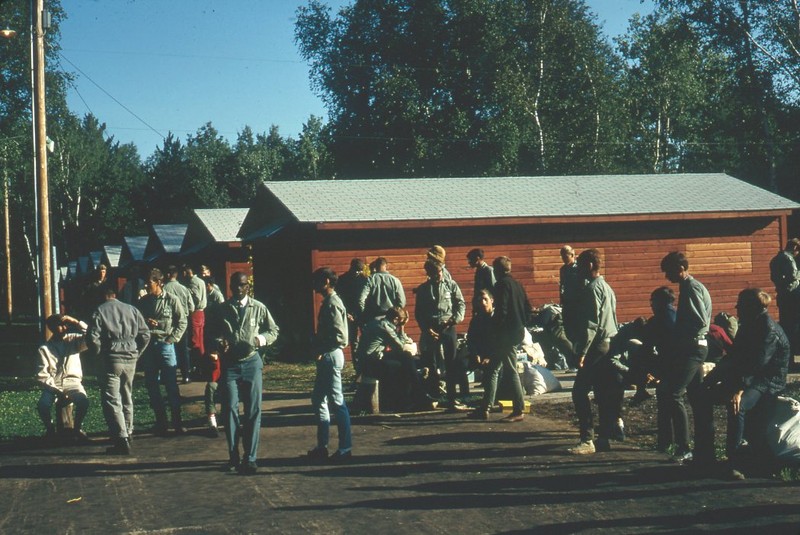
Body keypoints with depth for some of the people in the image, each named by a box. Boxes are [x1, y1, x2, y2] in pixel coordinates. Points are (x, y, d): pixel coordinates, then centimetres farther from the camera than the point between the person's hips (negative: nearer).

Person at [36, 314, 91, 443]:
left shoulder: (73, 339, 7)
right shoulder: (44, 348, 2)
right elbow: (42, 375, -4)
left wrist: (76, 323, -11)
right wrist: (57, 391, -17)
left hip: (72, 382, 1)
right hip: (53, 385, -1)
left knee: (83, 401, -31)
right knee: (43, 405, -31)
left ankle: (76, 429, -4)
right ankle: (50, 430, -1)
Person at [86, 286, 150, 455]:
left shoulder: (99, 311, -3)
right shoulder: (132, 310, 9)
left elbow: (93, 338, -11)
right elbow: (145, 334, 7)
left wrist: (99, 354, 5)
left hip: (111, 360, -5)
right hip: (131, 360, 5)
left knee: (112, 400, -6)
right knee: (127, 397, 20)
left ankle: (122, 439, -15)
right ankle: (128, 432, 30)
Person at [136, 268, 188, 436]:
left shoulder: (171, 300, -3)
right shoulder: (142, 302, 8)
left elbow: (182, 322, 0)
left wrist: (172, 339, -9)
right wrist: (146, 322, -7)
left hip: (165, 345, -4)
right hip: (148, 346, 4)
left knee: (171, 385, -4)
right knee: (152, 386, 6)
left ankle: (177, 421, 4)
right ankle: (160, 422, 13)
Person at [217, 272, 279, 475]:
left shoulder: (259, 308, 4)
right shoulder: (223, 309, 5)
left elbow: (274, 330, 12)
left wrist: (262, 339, -8)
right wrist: (219, 342, -9)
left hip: (251, 362, 0)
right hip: (230, 364, 0)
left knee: (253, 411, -1)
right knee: (230, 410, -6)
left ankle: (250, 458, 6)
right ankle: (233, 456, 7)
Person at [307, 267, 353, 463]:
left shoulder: (333, 304, -16)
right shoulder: (328, 302, 14)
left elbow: (339, 336, -23)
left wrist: (321, 350, -17)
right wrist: (317, 348, 9)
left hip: (331, 356, -11)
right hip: (326, 358, 11)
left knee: (337, 401, -5)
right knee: (318, 399, 15)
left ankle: (345, 448, 1)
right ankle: (322, 446, 21)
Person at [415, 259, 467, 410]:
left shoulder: (451, 285, 6)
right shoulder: (423, 289, 7)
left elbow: (461, 304, 6)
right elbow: (418, 313, 6)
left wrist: (455, 319, -10)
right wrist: (426, 329, -6)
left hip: (448, 328, 0)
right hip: (431, 329, 0)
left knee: (452, 364, -1)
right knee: (432, 365, 2)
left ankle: (451, 398, 4)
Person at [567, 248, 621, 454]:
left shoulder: (593, 288, -12)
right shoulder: (606, 287, 19)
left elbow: (591, 323, -19)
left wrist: (582, 352, -19)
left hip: (597, 347, -10)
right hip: (609, 345, 10)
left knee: (580, 392, -9)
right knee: (604, 393, 10)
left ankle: (587, 440, -11)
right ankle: (604, 438, 13)